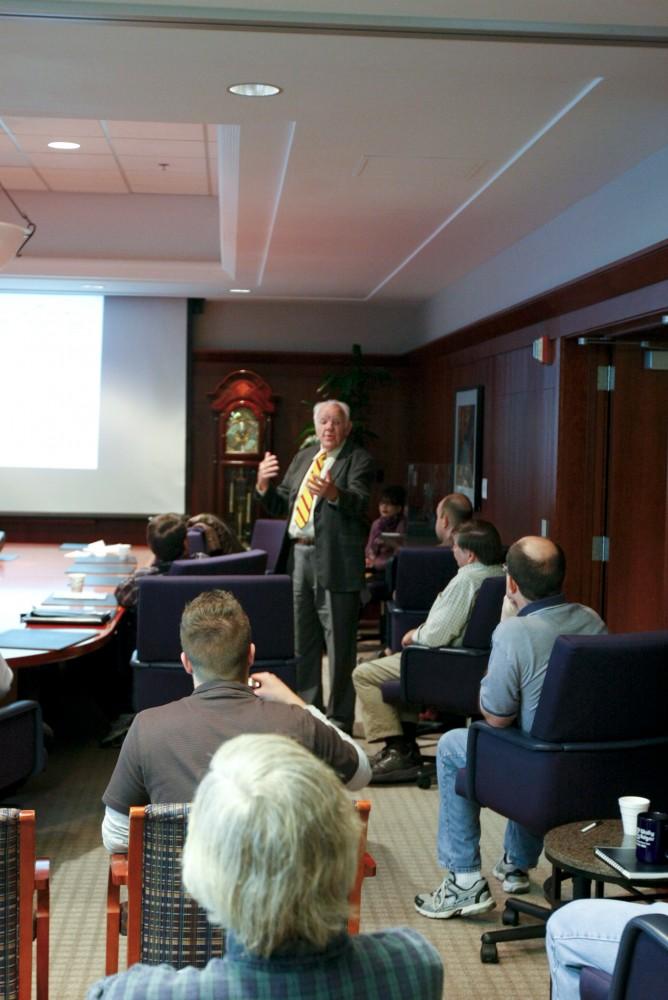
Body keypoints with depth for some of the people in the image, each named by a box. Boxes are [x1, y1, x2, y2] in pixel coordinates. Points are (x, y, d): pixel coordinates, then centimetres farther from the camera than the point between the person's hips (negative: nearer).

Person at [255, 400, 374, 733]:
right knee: (302, 642, 16)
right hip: (297, 555, 7)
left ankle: (339, 719, 7)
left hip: (334, 561, -7)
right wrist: (264, 485, -4)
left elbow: (359, 503, -21)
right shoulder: (303, 457, 15)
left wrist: (333, 493, -41)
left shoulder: (358, 460, -4)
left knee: (339, 646, -2)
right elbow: (281, 505, 16)